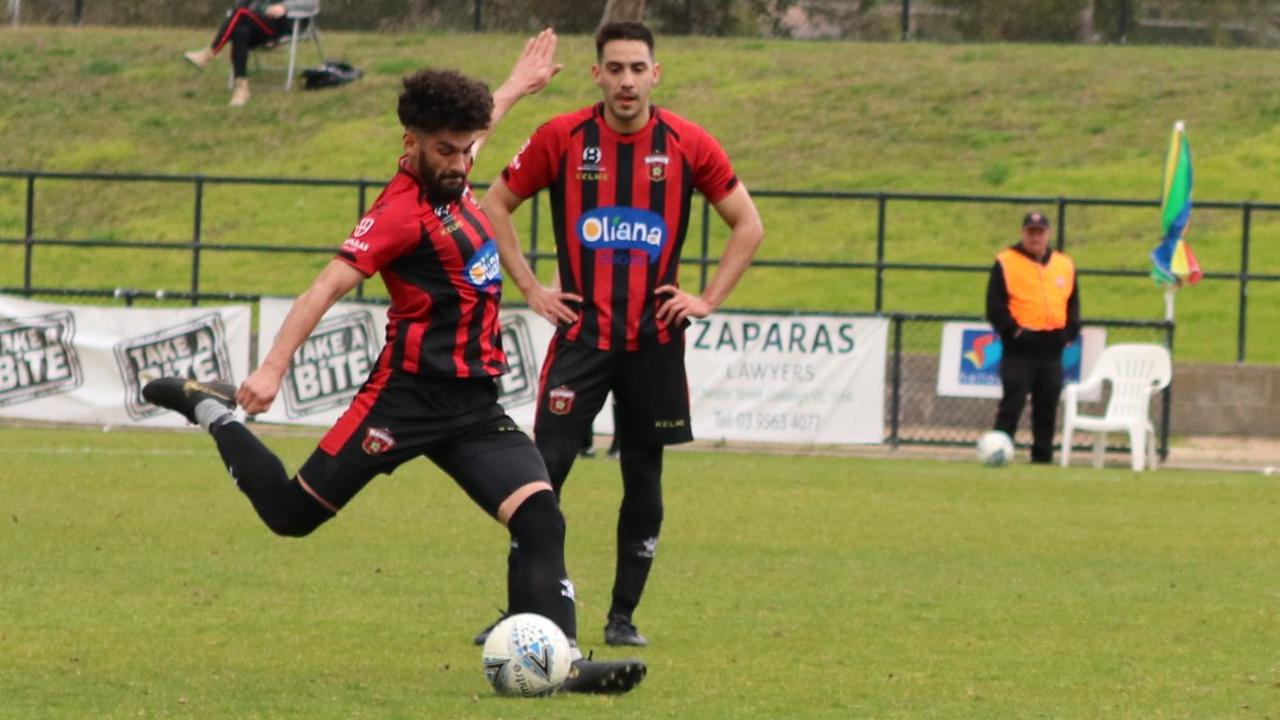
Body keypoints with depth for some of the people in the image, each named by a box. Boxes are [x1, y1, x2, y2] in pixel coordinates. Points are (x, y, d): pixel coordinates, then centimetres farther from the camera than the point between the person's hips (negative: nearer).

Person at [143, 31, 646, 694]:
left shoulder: (448, 181, 9)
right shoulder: (403, 211, -15)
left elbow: (466, 130, 36)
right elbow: (327, 287, -23)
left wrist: (516, 87, 47)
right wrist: (273, 369, -32)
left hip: (473, 405, 7)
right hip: (409, 396, -7)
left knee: (540, 516, -13)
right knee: (292, 513, 1)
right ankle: (213, 411, 25)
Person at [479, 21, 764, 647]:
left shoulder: (688, 145, -1)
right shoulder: (560, 139, -3)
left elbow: (747, 225, 9)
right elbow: (495, 205, 9)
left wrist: (708, 299, 0)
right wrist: (529, 287, 2)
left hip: (655, 341, 1)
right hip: (580, 333, -1)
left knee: (644, 479, 6)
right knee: (544, 468, -11)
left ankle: (623, 615, 18)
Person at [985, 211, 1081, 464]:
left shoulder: (1065, 265, 13)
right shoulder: (1006, 263, -1)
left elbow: (1073, 305, 18)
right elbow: (995, 307, -5)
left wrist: (1069, 334, 4)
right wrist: (1014, 330, -14)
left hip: (1052, 350, 5)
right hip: (1019, 350, -5)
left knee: (1047, 410, 9)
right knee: (1011, 405, -9)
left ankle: (1043, 458, 15)